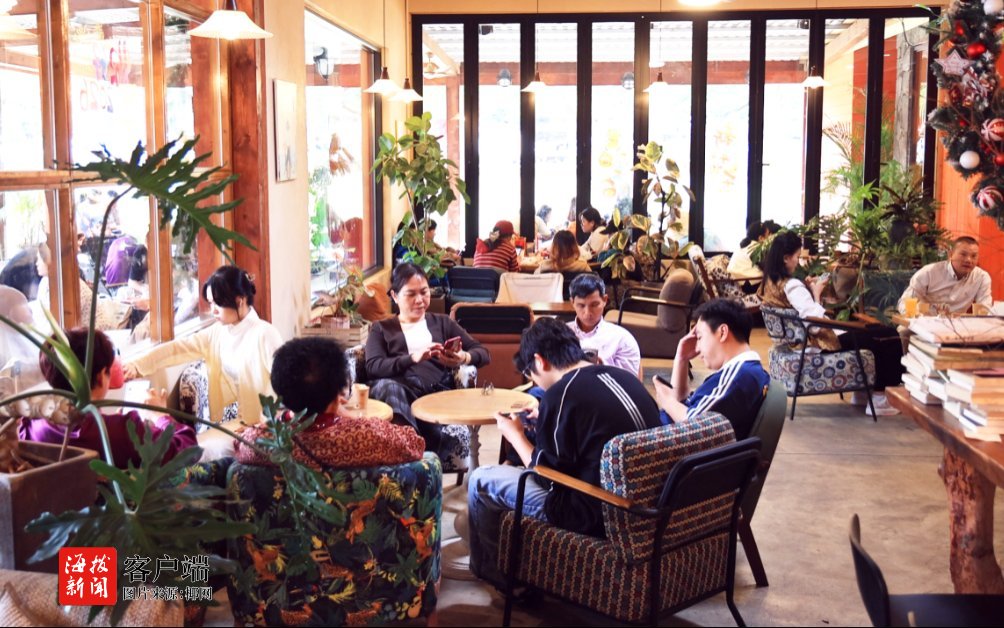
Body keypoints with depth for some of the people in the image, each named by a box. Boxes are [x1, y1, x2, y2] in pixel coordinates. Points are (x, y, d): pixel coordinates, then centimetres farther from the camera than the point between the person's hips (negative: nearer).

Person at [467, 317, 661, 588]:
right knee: (515, 468, 29)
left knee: (481, 480, 9)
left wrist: (515, 435, 6)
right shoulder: (625, 377, 5)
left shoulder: (561, 393, -17)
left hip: (596, 515, -8)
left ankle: (491, 571, 30)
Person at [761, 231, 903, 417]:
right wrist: (815, 294, -16)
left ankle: (862, 391, 28)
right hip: (825, 339, -11)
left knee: (872, 331, 28)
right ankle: (879, 398, 3)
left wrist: (807, 289, 6)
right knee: (891, 338, -4)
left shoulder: (771, 282, 4)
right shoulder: (791, 285, -25)